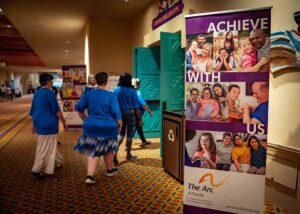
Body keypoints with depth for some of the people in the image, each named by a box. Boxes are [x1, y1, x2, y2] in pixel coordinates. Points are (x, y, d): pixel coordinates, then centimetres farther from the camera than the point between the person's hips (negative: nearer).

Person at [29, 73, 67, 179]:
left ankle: (53, 163, 36)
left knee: (48, 145, 21)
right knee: (45, 147, 2)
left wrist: (34, 124, 22)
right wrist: (64, 121, -6)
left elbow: (34, 110, 14)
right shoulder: (50, 93, -17)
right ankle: (37, 169, 10)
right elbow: (56, 110, -16)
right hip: (48, 124, -9)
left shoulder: (37, 93, 9)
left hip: (39, 123, 9)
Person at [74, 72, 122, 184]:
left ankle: (90, 176, -4)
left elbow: (79, 109, 6)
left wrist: (85, 120, 18)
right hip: (108, 127, -2)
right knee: (108, 149, 19)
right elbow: (116, 113, -12)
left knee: (93, 152, 7)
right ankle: (109, 170, 36)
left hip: (92, 127, 2)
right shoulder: (111, 95, -9)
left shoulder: (89, 94, 2)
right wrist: (120, 125, 1)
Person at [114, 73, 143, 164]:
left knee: (120, 134, 15)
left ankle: (115, 152, -4)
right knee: (129, 135, 12)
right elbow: (136, 107, -9)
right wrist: (140, 119, -1)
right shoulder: (132, 91, -10)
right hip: (129, 114, -3)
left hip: (119, 114, 3)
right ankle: (128, 155, 24)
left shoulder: (116, 90, -3)